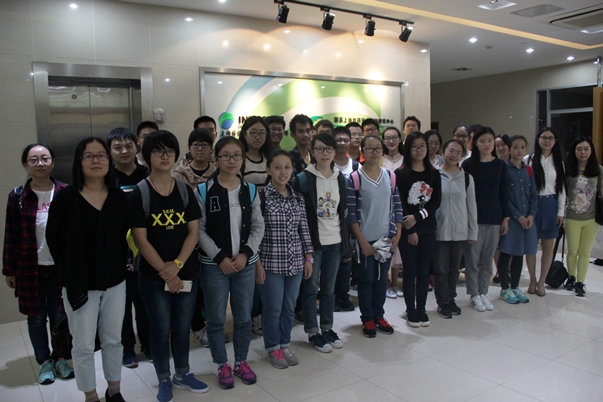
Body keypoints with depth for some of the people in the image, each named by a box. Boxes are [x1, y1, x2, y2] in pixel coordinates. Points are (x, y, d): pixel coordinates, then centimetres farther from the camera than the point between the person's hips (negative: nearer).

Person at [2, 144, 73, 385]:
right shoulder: (17, 196, -3)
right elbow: (10, 236, 1)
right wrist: (9, 270, 2)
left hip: (60, 266, 0)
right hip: (30, 268, 0)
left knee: (60, 315, 9)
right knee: (37, 317, 11)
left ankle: (60, 357, 29)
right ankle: (45, 361, 28)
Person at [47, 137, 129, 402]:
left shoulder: (119, 197, 1)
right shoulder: (65, 197, -9)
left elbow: (125, 236, 6)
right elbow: (54, 239, -5)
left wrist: (119, 265, -2)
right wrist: (70, 273, -3)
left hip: (115, 282, 3)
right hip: (80, 284, -3)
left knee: (113, 340, 15)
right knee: (83, 346, 7)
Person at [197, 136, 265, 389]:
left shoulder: (251, 191, 5)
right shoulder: (203, 191, -5)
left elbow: (258, 227, 4)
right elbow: (199, 229, -8)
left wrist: (245, 253, -9)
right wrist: (220, 257, -13)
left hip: (246, 263, 3)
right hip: (214, 265, -2)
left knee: (244, 317, 12)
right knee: (217, 318, 9)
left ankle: (241, 362, 31)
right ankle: (222, 365, 27)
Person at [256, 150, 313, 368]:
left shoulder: (298, 197, 5)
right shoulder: (261, 196, -10)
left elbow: (304, 229, 9)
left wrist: (308, 258, 7)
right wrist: (257, 263, -11)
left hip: (295, 263, 5)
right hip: (271, 263, -4)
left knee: (289, 307, 15)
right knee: (273, 308, 7)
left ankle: (285, 345, 33)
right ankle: (273, 348, 26)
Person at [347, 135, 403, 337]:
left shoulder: (391, 176, 5)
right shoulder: (354, 179, -9)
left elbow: (397, 207, 8)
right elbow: (351, 213, -11)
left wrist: (397, 234, 0)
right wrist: (362, 240, -13)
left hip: (386, 238, 4)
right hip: (365, 239, -4)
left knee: (382, 278, 13)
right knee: (366, 279, 6)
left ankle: (379, 316, 28)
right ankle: (367, 319, 21)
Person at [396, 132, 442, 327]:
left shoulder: (434, 174, 7)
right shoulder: (401, 173, -4)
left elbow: (436, 202, -1)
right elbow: (399, 204, -9)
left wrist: (417, 217, -14)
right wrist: (410, 230, -12)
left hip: (428, 229, 3)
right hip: (407, 230, -3)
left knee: (424, 270, 9)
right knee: (410, 271, 3)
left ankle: (421, 309, 20)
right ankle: (410, 311, 14)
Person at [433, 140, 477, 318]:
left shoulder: (467, 178, 5)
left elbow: (471, 206, 7)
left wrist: (473, 232, 5)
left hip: (460, 231, 3)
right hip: (439, 231, -3)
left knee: (454, 268, 14)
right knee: (441, 269, 4)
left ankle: (450, 299, 28)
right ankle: (443, 302, 18)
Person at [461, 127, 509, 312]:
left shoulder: (500, 165, 6)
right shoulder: (468, 164, -2)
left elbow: (504, 193, 9)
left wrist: (506, 217, 5)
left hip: (494, 217, 3)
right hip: (474, 217, -3)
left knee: (488, 258, 9)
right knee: (473, 257, 2)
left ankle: (483, 292, 21)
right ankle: (474, 294, 14)